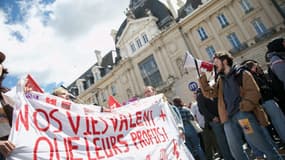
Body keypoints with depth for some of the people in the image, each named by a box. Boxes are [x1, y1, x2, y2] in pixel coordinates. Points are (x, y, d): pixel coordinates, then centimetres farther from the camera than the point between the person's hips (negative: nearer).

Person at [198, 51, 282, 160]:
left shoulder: (242, 74, 4)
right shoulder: (220, 79, 22)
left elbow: (253, 92, -6)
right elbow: (209, 93, 16)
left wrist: (243, 107, -19)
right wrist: (203, 77, 7)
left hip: (244, 114, -5)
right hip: (228, 118, 6)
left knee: (261, 144, -2)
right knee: (236, 151, 9)